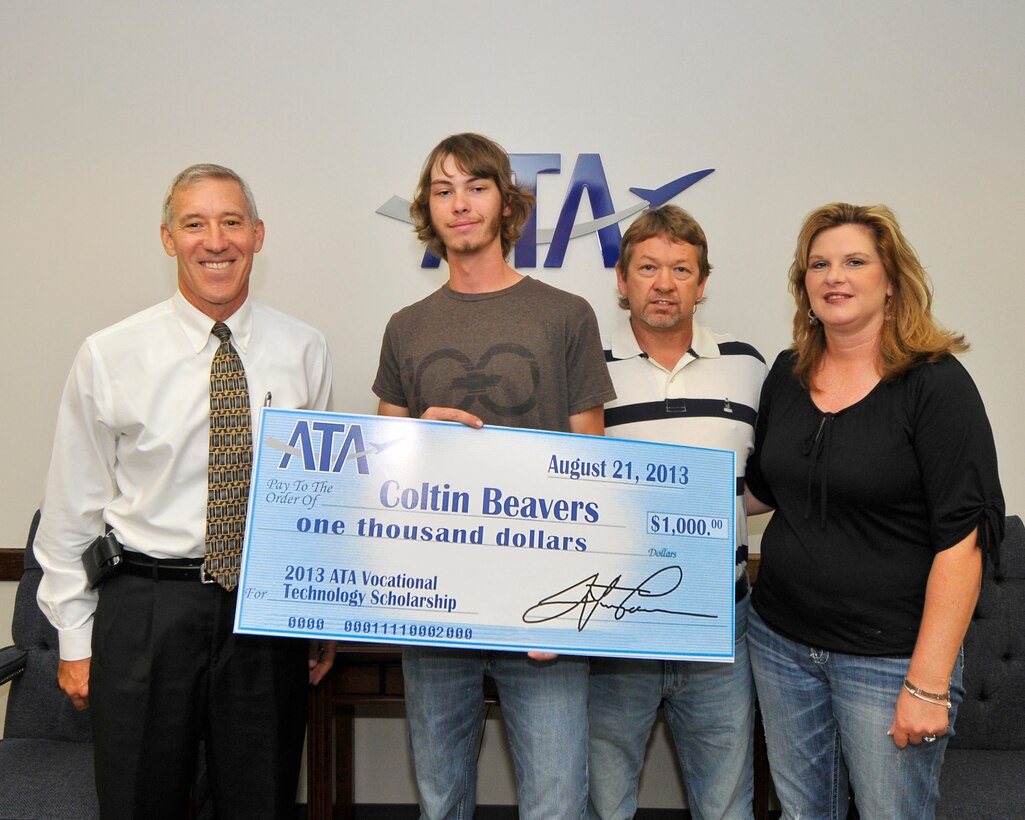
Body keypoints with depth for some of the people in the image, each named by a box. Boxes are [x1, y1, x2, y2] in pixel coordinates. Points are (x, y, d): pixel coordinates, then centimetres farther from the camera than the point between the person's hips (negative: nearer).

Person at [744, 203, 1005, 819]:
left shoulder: (935, 383, -12)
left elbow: (962, 539, -16)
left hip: (889, 657, -5)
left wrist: (929, 685, -18)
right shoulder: (788, 375, 5)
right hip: (782, 640, 5)